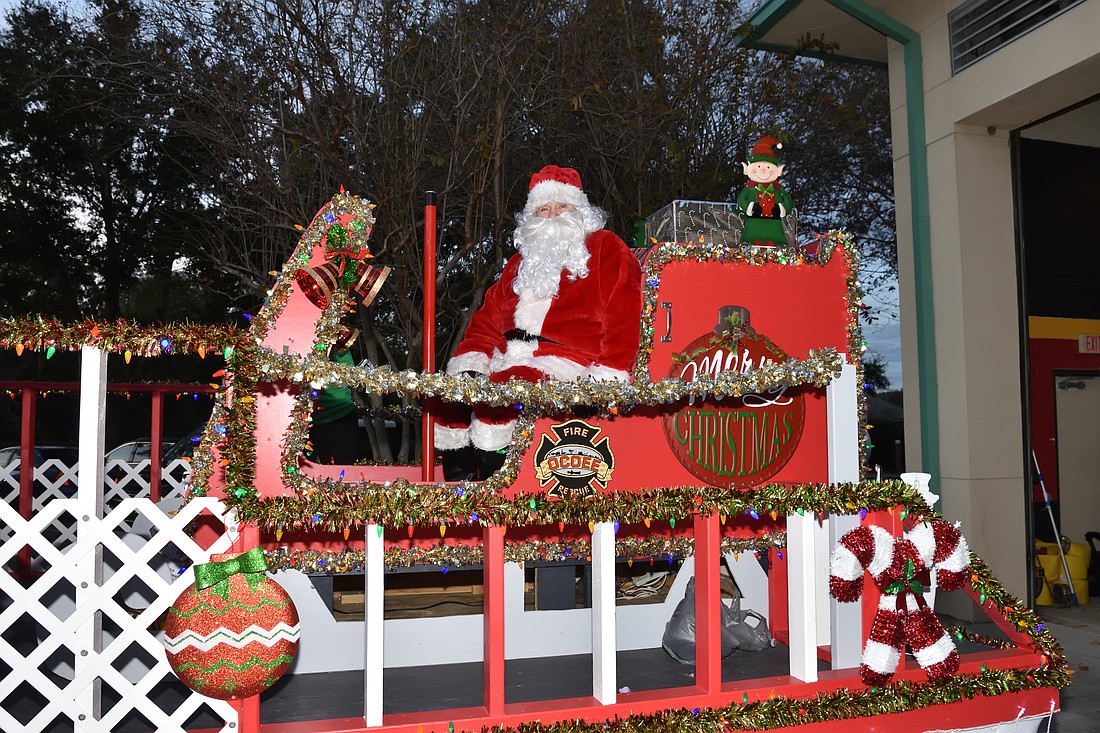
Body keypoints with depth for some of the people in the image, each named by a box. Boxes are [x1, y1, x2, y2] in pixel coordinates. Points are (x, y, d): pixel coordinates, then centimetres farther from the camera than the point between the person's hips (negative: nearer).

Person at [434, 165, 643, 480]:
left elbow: (622, 318, -5)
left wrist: (607, 376, -19)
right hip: (510, 357, 7)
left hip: (569, 361, -7)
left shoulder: (606, 249, 8)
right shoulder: (523, 261, 27)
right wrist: (470, 363, 2)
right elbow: (490, 316, 21)